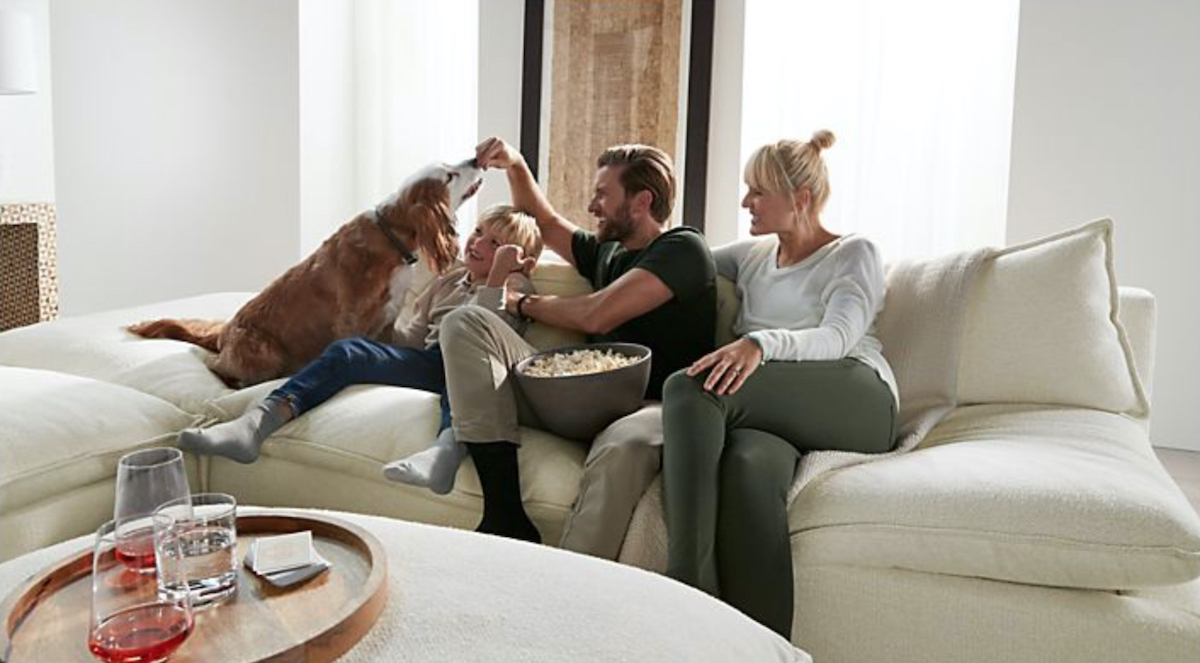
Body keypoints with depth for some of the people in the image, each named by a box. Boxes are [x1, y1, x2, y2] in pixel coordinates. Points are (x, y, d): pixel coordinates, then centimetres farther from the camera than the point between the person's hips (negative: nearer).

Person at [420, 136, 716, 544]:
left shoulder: (682, 249, -1)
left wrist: (525, 304, 6)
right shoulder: (607, 252, 25)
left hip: (647, 407, -7)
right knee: (466, 322, -7)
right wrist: (515, 166, 26)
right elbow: (545, 223, 43)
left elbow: (596, 315, -12)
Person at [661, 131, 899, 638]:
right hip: (771, 410, 4)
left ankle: (689, 587, -36)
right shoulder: (752, 255, 30)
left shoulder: (854, 254, 11)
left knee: (690, 388, -30)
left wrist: (760, 344, -28)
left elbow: (838, 337, -8)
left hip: (855, 401, -4)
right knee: (749, 464, -37)